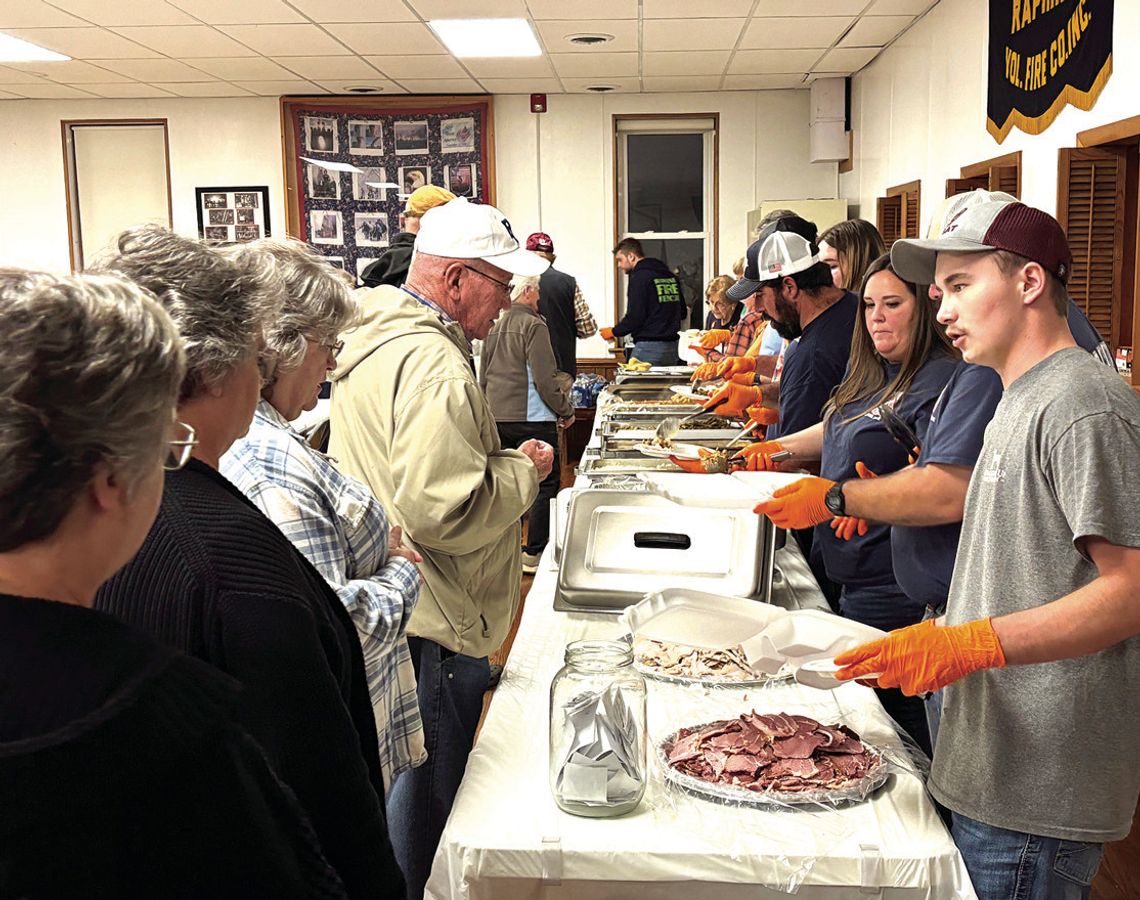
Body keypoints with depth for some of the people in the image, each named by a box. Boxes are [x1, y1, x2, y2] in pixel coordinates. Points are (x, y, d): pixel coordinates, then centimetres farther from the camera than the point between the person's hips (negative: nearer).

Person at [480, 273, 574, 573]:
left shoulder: (494, 327, 10)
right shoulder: (533, 325, -12)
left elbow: (483, 377, 16)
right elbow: (545, 379, -16)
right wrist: (566, 411, -5)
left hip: (497, 418, 8)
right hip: (531, 418, -7)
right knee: (545, 484, 1)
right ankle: (534, 555, 1)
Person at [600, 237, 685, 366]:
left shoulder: (639, 277, -9)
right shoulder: (671, 276, 15)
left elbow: (634, 317, -15)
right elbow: (683, 312, 18)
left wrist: (614, 332, 0)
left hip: (648, 347, -8)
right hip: (672, 348, 8)